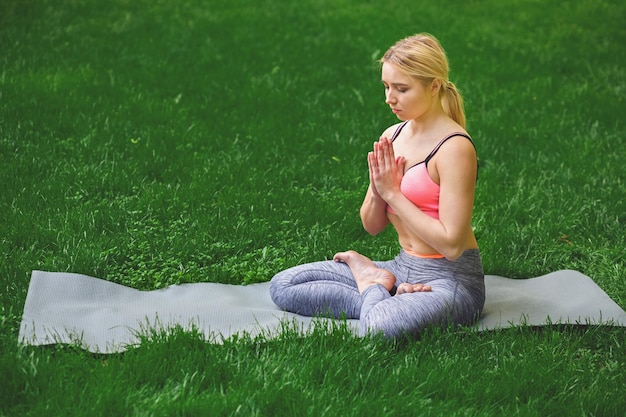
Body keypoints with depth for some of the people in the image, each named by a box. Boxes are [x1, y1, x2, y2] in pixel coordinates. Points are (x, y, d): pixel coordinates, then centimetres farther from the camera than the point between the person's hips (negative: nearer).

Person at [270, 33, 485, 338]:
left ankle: (372, 286, -5)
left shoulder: (454, 147, -18)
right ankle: (384, 296, -4)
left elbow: (452, 244, -23)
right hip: (403, 268, 7)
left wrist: (393, 193, -18)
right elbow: (372, 225, 9)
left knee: (383, 326, -39)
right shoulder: (392, 136, 5)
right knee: (282, 285, 2)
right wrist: (378, 189, -13)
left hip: (452, 279, -7)